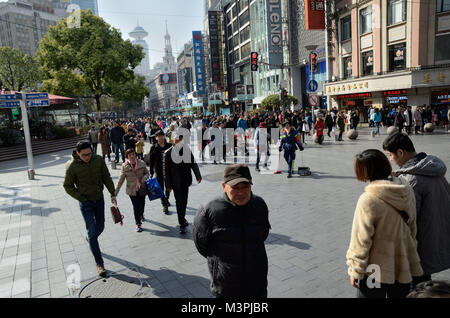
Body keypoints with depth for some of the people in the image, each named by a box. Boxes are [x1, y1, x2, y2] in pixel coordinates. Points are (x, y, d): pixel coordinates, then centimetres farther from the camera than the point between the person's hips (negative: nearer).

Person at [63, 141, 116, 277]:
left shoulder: (98, 160, -8)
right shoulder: (72, 166, -16)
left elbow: (107, 178, 2)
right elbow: (68, 186, -5)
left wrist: (112, 193, -4)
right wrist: (81, 198, -12)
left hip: (99, 199, 4)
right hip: (86, 202, -4)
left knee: (100, 227, 16)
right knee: (92, 231, -5)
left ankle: (90, 239, 51)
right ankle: (99, 263, 4)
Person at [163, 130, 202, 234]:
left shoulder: (187, 150, 1)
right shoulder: (168, 153, -9)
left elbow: (193, 164, 5)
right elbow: (166, 170, -6)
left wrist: (198, 176, -7)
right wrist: (168, 185, -6)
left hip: (186, 181, 4)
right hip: (176, 183, -4)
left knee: (184, 202, 15)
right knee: (179, 202, -2)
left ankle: (182, 219, 33)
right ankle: (182, 224, 7)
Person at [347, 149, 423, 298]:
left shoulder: (368, 199, -24)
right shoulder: (408, 193, -4)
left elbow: (361, 241, -19)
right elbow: (412, 230, 7)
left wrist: (355, 270, -7)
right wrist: (413, 266, 20)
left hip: (375, 271, -6)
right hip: (404, 269, 6)